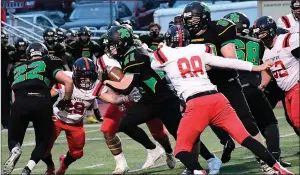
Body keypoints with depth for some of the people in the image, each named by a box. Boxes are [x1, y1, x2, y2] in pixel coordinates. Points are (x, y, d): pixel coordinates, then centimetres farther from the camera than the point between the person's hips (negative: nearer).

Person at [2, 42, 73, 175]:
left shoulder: (16, 69, 30)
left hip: (20, 104, 1)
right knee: (42, 142, 18)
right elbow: (69, 82, 9)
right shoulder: (47, 64, 20)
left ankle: (15, 151, -18)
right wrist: (66, 101, 23)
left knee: (14, 139, 19)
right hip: (42, 103, -1)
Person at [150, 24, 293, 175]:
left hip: (196, 104, -4)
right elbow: (227, 62, 18)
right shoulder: (199, 50, 15)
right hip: (217, 99, 4)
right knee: (246, 138, 6)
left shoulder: (165, 55, 7)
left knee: (182, 148, 5)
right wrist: (255, 67, 26)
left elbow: (154, 65, 30)